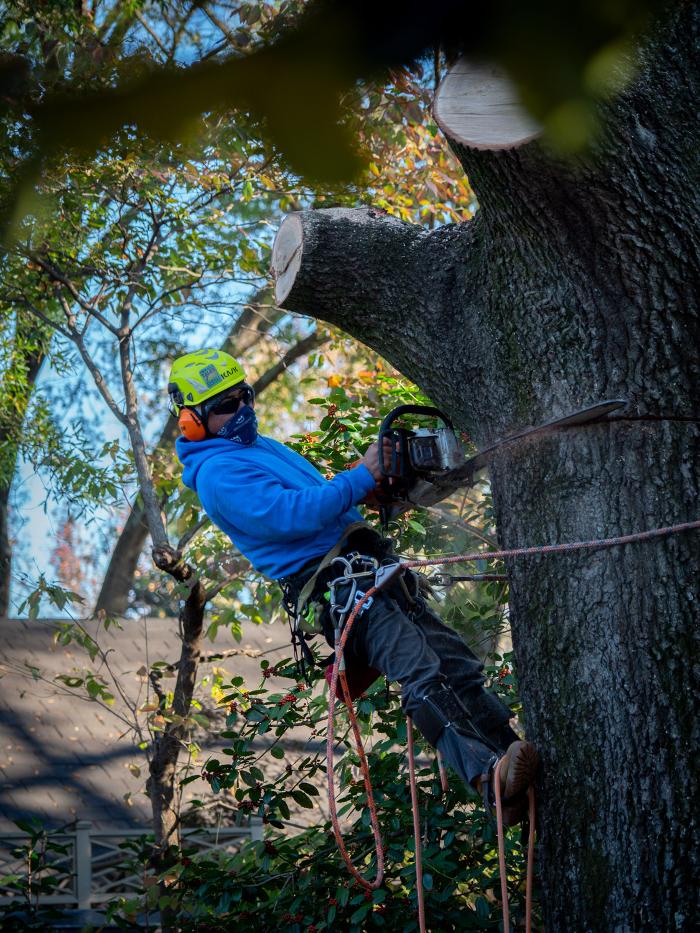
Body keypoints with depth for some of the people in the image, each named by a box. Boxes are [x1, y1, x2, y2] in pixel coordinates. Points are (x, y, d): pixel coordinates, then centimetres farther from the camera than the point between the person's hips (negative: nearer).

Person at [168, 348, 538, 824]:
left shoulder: (262, 446, 25)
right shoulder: (217, 473, -7)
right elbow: (292, 515, -20)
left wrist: (374, 482, 15)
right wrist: (360, 477, -17)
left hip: (367, 566, 10)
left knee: (460, 665, 0)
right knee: (423, 674, -28)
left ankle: (514, 752, -2)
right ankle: (490, 778, -41)